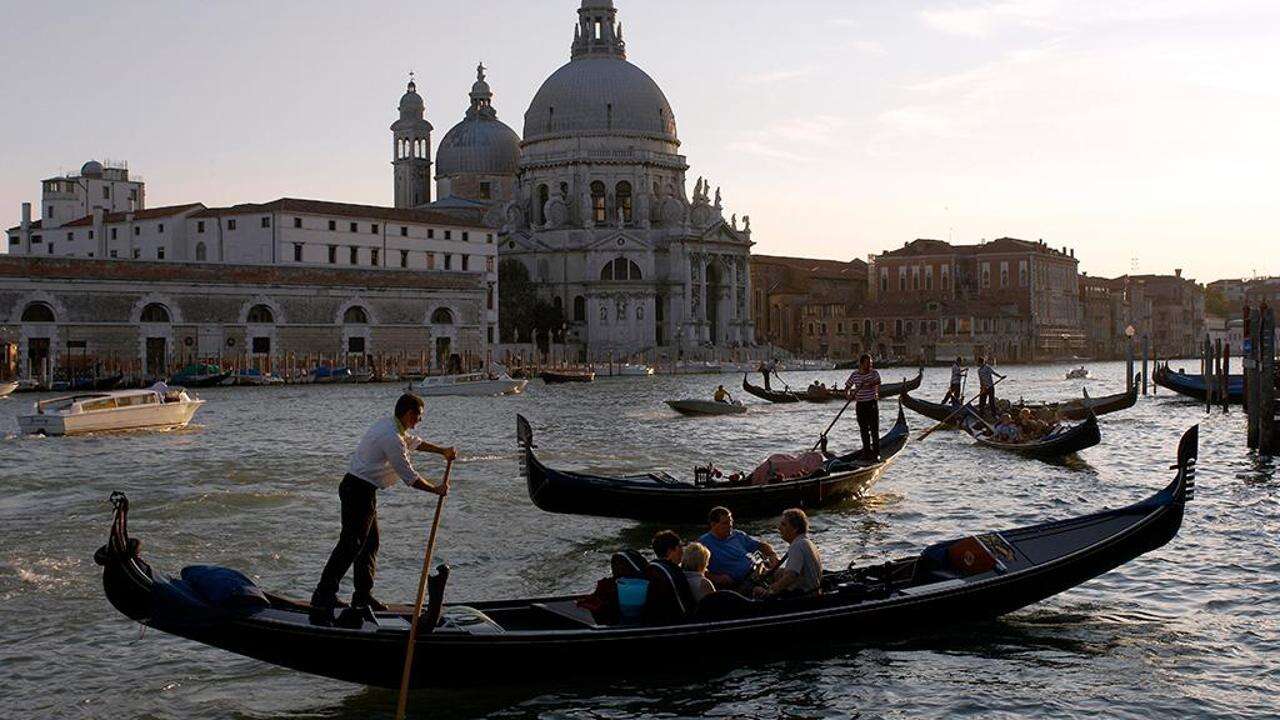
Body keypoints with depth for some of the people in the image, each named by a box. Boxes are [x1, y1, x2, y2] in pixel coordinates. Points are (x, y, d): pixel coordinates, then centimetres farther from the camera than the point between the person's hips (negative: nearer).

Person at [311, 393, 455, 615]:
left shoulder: (390, 425, 10)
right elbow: (410, 477, -19)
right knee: (351, 544, -7)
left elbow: (413, 441, 30)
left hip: (363, 490, 11)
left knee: (370, 542, 14)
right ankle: (323, 595, -3)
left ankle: (363, 595, 20)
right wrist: (436, 490, -7)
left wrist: (442, 451, 28)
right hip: (359, 490, -11)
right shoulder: (392, 438, -22)